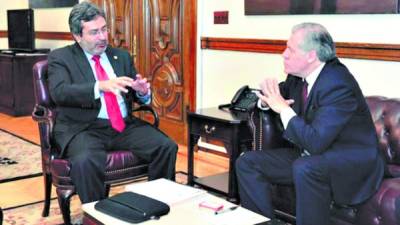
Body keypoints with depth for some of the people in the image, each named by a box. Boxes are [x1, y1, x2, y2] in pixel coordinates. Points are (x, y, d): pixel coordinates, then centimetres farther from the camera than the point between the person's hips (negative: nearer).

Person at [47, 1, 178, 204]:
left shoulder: (122, 56, 18)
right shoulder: (60, 58, 4)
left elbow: (138, 97, 19)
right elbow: (59, 92, -14)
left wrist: (142, 91, -7)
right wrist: (100, 86, -28)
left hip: (126, 126, 4)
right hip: (83, 128, -4)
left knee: (167, 147, -19)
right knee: (85, 161, -35)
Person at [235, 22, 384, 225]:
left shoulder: (338, 85, -25)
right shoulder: (298, 75, -1)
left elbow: (315, 143, -31)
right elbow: (280, 93, 20)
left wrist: (283, 108, -22)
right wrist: (267, 99, -5)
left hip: (351, 163, -8)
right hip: (309, 157, 8)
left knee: (305, 168, -39)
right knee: (247, 162, -2)